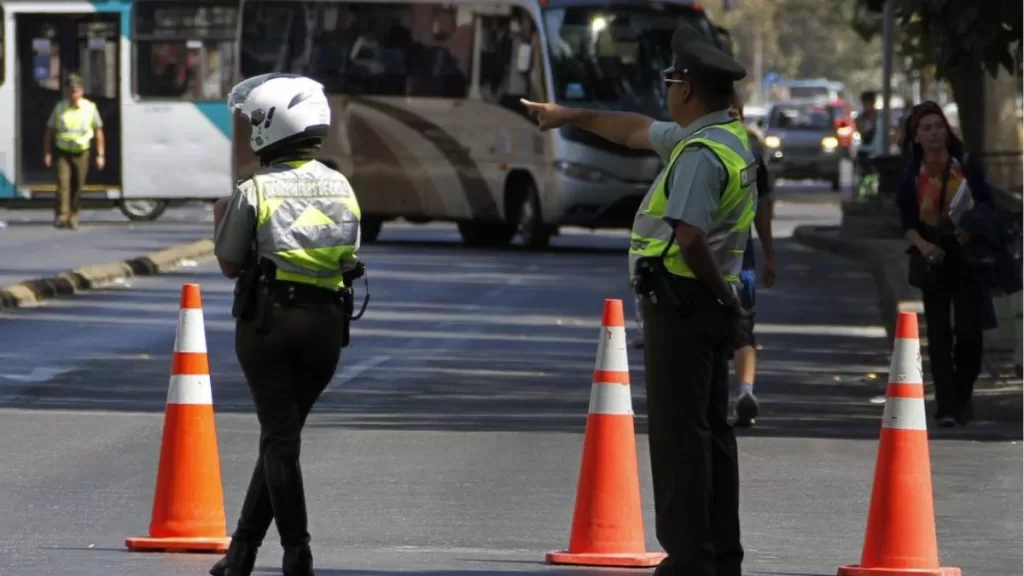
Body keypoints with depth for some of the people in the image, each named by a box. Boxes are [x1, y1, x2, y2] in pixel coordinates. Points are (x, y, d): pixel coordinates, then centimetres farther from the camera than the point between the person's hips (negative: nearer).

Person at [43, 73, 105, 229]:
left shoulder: (90, 108, -1)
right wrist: (47, 153, 1)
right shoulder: (60, 108, 1)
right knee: (63, 183, -15)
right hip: (63, 152, 0)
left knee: (77, 187, 6)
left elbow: (98, 131, 6)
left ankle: (73, 217, 21)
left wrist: (101, 154, 3)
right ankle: (61, 216, -20)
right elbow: (49, 130, 8)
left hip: (81, 153, 0)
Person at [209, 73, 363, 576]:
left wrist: (222, 222, 20)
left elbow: (231, 265, 0)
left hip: (268, 318, -5)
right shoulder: (341, 189, 8)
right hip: (327, 322, 5)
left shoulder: (254, 193, -8)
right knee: (282, 433, 13)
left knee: (279, 436, -2)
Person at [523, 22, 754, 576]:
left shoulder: (701, 154, -18)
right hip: (711, 302, 10)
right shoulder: (728, 137, 14)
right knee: (712, 428, 12)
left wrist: (722, 295, -14)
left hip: (679, 301, -10)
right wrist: (570, 116, 37)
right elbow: (637, 130, 28)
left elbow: (689, 237, -28)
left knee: (678, 431, -9)